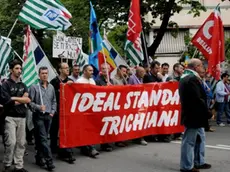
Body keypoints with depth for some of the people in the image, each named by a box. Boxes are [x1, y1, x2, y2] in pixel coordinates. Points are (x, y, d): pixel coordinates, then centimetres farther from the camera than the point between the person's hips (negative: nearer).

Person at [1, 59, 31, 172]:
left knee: (21, 143, 5)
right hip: (10, 117, -5)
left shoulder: (23, 85, 15)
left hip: (22, 117, 5)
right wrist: (22, 100, -4)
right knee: (11, 142, -11)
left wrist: (14, 98, -8)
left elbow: (28, 100, 2)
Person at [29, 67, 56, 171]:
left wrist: (53, 111, 7)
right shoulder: (34, 87, -5)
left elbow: (54, 101, 18)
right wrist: (38, 107, -20)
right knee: (43, 139, -7)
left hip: (49, 116, 5)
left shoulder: (51, 87, 11)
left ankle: (39, 158, 22)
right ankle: (49, 161, -7)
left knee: (42, 138, 11)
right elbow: (30, 102, -7)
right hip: (38, 116, -5)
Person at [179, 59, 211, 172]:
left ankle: (199, 162, 30)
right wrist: (208, 113, -12)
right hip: (194, 115, -11)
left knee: (200, 138, 20)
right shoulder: (192, 79, -20)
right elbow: (198, 99, -24)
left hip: (193, 114, 11)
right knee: (189, 141, 0)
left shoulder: (185, 77, 14)